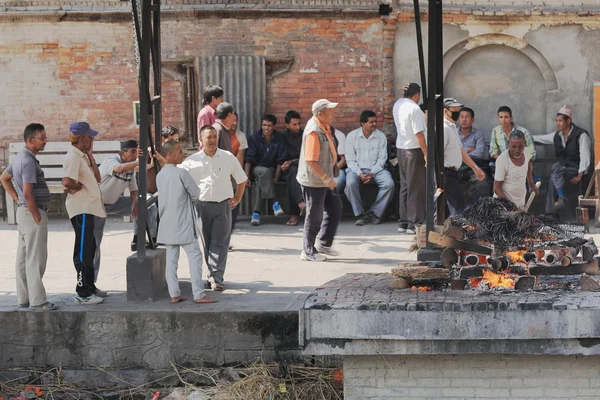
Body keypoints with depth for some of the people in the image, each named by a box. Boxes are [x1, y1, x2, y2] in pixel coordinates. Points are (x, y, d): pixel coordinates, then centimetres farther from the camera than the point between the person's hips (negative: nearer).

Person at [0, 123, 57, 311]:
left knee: (23, 258, 12)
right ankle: (37, 301, -3)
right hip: (33, 212, -10)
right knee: (35, 259, -6)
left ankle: (24, 299, 18)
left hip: (23, 211, 10)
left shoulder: (21, 157, 12)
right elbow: (27, 193, -23)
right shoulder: (29, 161, -19)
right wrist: (37, 218, -17)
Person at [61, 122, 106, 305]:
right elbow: (67, 182, -31)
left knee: (89, 250, 18)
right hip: (81, 209, -10)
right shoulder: (73, 157, -17)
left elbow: (97, 178, 11)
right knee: (83, 252, -6)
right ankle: (83, 294, -2)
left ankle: (90, 287, 29)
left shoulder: (82, 156, 14)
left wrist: (90, 156, 6)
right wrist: (80, 186, -12)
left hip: (88, 209, 10)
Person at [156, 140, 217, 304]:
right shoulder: (181, 173, -14)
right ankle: (198, 294, -7)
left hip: (167, 225, 7)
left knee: (171, 259, 8)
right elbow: (196, 194, -8)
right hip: (183, 224, -7)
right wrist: (189, 200, 12)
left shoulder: (160, 175, 8)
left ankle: (174, 294, 8)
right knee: (194, 256, -3)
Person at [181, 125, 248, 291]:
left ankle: (216, 278, -8)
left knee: (219, 243, -6)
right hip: (202, 205, 1)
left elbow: (242, 180, 16)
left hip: (223, 205, 0)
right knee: (207, 243, 6)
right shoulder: (192, 161, 1)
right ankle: (214, 275, 16)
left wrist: (237, 199, 9)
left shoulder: (228, 158, 5)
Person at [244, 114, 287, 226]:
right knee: (266, 172, -36)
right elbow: (249, 159, -8)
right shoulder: (255, 138, -3)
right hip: (257, 168, -1)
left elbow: (280, 160, -1)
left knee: (261, 180, -32)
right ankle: (274, 203, -42)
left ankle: (256, 213, -34)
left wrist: (276, 176, -13)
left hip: (272, 169, 1)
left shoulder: (279, 139, -1)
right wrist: (246, 177, -18)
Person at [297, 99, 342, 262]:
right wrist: (326, 178, -27)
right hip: (314, 181, -10)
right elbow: (311, 160, -28)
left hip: (324, 179, 10)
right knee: (314, 216, 0)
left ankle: (323, 243, 25)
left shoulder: (324, 126, 7)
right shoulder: (313, 131, -23)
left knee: (335, 208, 16)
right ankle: (308, 252, 12)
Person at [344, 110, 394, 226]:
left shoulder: (381, 136, 3)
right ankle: (360, 214, -20)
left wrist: (372, 173, -14)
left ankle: (374, 213, -13)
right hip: (357, 169, -1)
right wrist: (360, 174, -16)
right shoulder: (352, 136, 0)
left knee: (389, 184, -27)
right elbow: (350, 159, -1)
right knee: (350, 183, -34)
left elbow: (382, 159, 1)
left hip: (376, 169, 1)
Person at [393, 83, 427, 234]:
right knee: (416, 188, -3)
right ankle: (414, 223, -1)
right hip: (414, 150, -8)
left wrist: (406, 92, 13)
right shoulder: (414, 109, -18)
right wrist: (426, 153, -16)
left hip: (400, 148, 8)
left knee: (405, 186, 13)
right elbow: (419, 133, -20)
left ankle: (403, 222, 15)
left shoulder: (397, 105, 5)